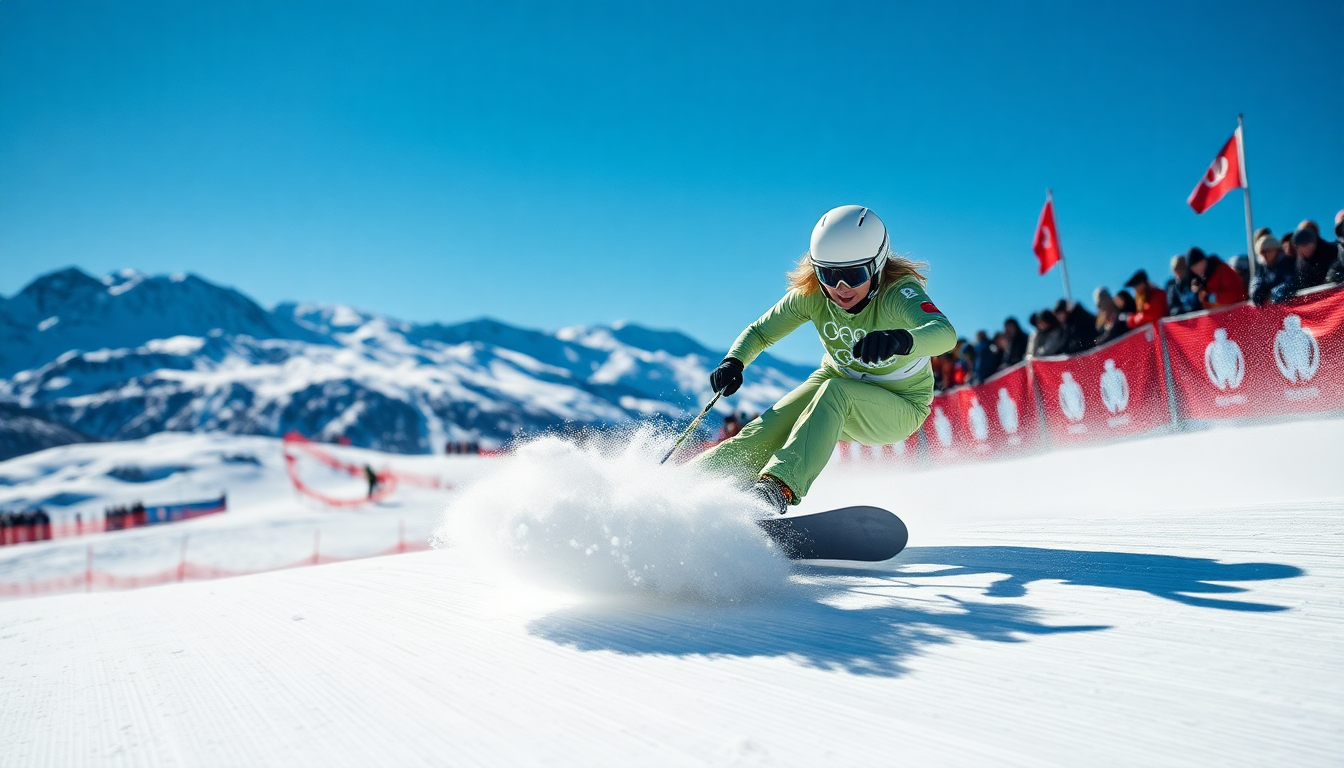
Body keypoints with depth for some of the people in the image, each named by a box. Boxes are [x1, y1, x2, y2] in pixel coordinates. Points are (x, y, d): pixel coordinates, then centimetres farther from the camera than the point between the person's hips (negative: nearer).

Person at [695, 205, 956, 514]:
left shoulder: (899, 292, -30)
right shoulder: (811, 294, -17)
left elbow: (945, 333, -50)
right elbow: (760, 332, -3)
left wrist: (902, 340, -71)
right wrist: (734, 361, -24)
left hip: (899, 408, -4)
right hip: (838, 381, 4)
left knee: (834, 392, -35)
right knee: (762, 436, -19)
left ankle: (778, 487, -45)